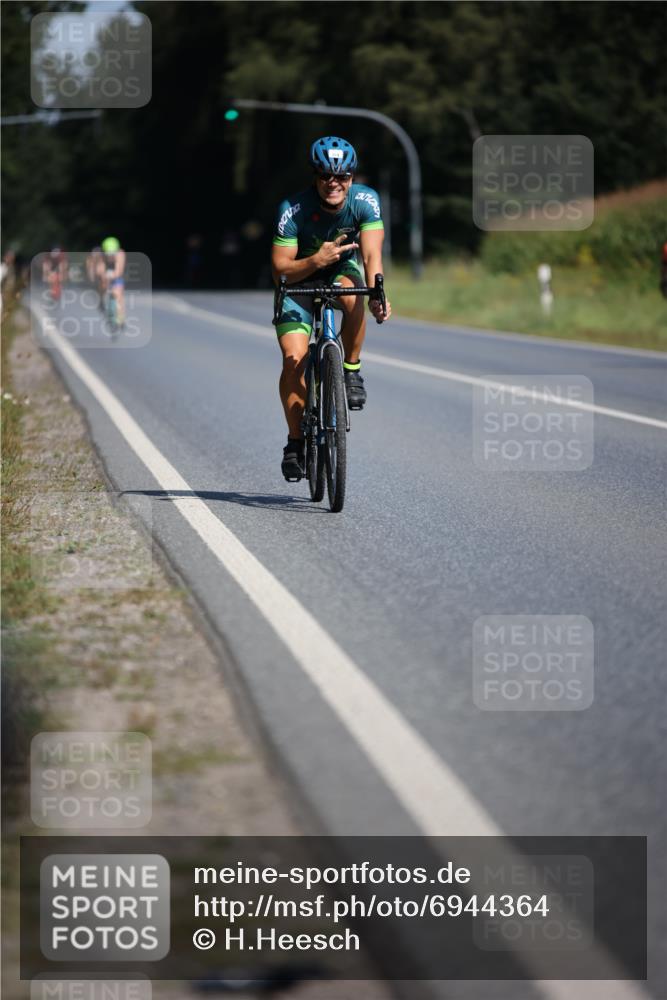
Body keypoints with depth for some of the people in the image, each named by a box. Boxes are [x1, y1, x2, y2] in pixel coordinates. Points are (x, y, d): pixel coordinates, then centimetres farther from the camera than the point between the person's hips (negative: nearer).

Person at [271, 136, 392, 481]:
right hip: (300, 277, -1)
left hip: (342, 269, 1)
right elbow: (280, 269, -26)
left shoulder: (366, 201, -24)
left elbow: (371, 254, -32)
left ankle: (351, 369, -13)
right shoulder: (293, 210, -28)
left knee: (352, 295, -37)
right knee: (294, 360, -16)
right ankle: (296, 441, -1)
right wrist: (315, 261, -44)